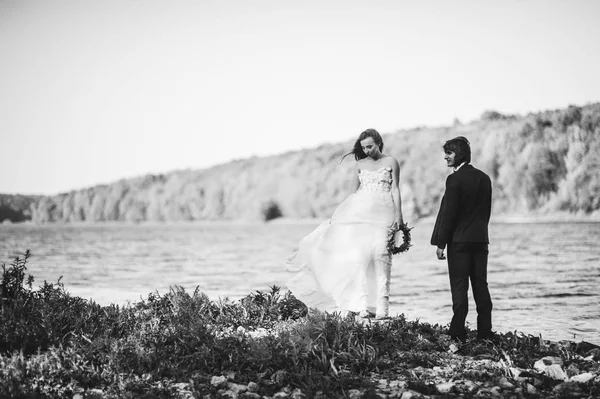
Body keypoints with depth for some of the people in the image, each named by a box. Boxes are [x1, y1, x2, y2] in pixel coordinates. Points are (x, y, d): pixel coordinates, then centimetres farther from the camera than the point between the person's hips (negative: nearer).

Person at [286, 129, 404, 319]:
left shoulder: (391, 162, 8)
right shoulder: (360, 165, 15)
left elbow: (395, 190, 3)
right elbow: (353, 192, 17)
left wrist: (399, 216, -5)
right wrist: (342, 214, 12)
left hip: (382, 212, -3)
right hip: (360, 211, 3)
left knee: (380, 253, -16)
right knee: (359, 254, -9)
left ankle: (381, 307, -17)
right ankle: (362, 305, -10)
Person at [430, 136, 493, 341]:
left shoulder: (455, 179, -12)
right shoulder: (484, 178, 10)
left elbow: (449, 213, -14)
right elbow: (487, 210, 14)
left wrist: (441, 243, -9)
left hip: (459, 240, -6)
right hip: (481, 239, 6)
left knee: (459, 286, -3)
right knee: (481, 285, 9)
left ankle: (458, 333, -4)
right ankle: (485, 331, 10)